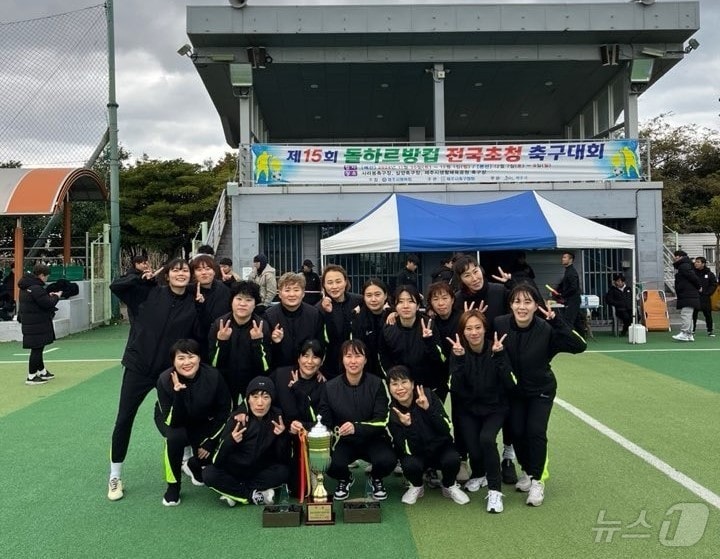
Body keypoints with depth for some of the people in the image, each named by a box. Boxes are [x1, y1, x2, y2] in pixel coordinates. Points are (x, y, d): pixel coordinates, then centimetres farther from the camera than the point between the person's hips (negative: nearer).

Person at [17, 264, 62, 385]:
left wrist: (48, 296, 10)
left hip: (29, 323, 10)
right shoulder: (36, 288, -21)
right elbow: (48, 304, -20)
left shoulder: (26, 286, 11)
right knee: (37, 349, -3)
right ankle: (31, 377, 2)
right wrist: (56, 296, -4)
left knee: (37, 348, 20)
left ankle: (42, 371, 34)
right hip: (37, 324, -10)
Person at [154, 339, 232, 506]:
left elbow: (225, 412, -13)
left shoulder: (213, 376, -27)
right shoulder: (166, 380, -30)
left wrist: (210, 442, -16)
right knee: (175, 437, -34)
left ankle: (195, 465, 19)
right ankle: (173, 486, -10)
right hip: (172, 421, -2)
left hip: (202, 422, 2)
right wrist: (178, 393, -45)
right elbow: (173, 422, -31)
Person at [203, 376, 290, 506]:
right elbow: (217, 461, -22)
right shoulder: (237, 417, -18)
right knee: (208, 474, -27)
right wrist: (230, 441, -40)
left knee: (283, 472, -28)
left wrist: (283, 436, -31)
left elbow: (284, 460, -14)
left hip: (262, 472, 1)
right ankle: (254, 495, -17)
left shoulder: (277, 417, -14)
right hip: (234, 471, -1)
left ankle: (233, 493, -15)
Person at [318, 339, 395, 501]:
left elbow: (382, 421, -15)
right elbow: (325, 422, -1)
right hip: (343, 441, 0)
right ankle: (345, 479, 10)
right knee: (331, 464, -30)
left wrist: (356, 427, -32)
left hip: (372, 439, 0)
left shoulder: (376, 384, -9)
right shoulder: (331, 387, -7)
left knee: (387, 460, -30)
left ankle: (376, 479, 10)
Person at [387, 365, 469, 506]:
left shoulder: (428, 396, -15)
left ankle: (450, 486, 3)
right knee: (410, 465, -33)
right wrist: (407, 426, -38)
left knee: (452, 459, -31)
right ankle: (416, 487, 3)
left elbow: (446, 429, -20)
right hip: (416, 454, 0)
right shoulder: (392, 414, -16)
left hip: (440, 447, 1)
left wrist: (428, 408, -34)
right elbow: (410, 450, -21)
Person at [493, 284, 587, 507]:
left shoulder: (546, 329, -25)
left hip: (541, 390, -2)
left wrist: (556, 320, -38)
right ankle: (527, 471, 27)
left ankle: (537, 480, 7)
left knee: (535, 431, -13)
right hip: (514, 390, 2)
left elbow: (579, 346, -34)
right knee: (517, 432, -1)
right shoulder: (500, 325, -22)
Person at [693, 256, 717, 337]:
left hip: (705, 298, 0)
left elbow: (714, 285, 6)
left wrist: (707, 293, -5)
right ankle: (692, 330, 11)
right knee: (693, 315, 1)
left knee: (708, 315, 6)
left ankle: (710, 331, 17)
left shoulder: (709, 274, 1)